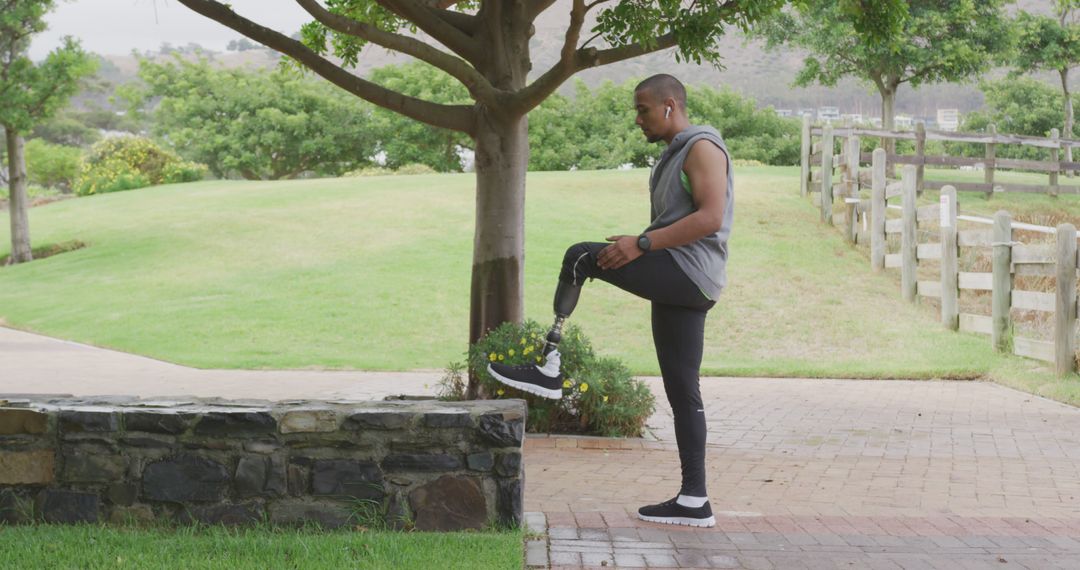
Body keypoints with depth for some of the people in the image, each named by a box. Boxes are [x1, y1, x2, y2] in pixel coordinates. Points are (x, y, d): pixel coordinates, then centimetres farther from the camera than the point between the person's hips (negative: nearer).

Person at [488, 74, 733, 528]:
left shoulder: (702, 148, -7)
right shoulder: (674, 155, 25)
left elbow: (711, 218, -20)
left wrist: (642, 244, -23)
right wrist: (636, 242, 13)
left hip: (690, 273, -10)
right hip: (679, 285, 10)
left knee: (580, 257, -14)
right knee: (681, 391, 6)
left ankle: (549, 367, -14)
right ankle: (693, 502, 7)